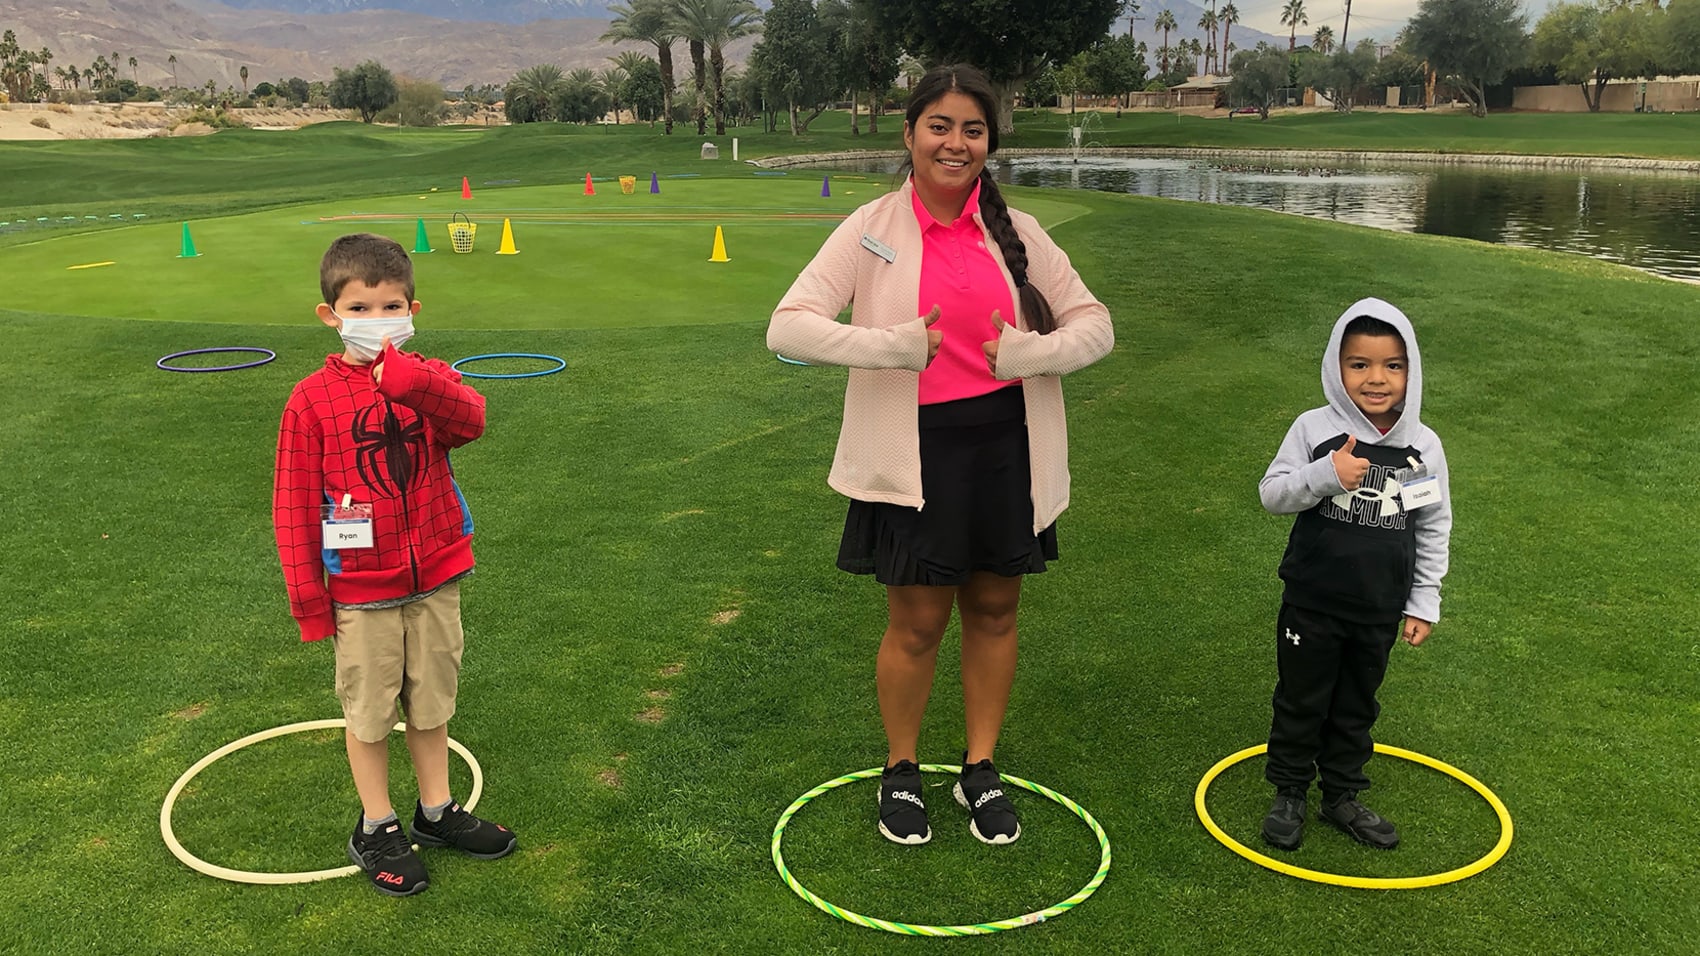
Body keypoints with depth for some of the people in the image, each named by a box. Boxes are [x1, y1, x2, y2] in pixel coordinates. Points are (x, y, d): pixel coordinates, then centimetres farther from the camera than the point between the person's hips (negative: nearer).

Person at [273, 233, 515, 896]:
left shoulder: (428, 379, -1)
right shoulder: (313, 400, -9)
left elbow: (471, 419, -24)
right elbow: (294, 505, -6)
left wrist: (414, 384, -41)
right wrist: (308, 596, -6)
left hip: (435, 579, 3)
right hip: (360, 592, -3)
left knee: (431, 701, 17)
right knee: (368, 710, 10)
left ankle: (437, 811, 35)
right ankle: (376, 829, 27)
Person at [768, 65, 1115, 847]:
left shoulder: (1015, 231, 2)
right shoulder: (872, 229, -6)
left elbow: (1095, 323, 5)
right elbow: (787, 327, -13)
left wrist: (1028, 353, -15)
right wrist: (890, 347, -25)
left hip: (1005, 448, 3)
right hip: (914, 453, -3)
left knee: (994, 610, 14)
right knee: (917, 623, 6)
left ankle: (980, 768, 34)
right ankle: (900, 772, 31)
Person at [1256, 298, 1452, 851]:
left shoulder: (1423, 447, -4)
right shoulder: (1315, 430, -12)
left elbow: (1434, 528, 4)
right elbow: (1273, 494, -10)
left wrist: (1423, 603, 4)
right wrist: (1327, 475, -27)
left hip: (1379, 612, 3)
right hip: (1312, 604, -2)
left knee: (1357, 706, 18)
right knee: (1301, 701, 12)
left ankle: (1342, 795, 36)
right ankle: (1288, 793, 29)